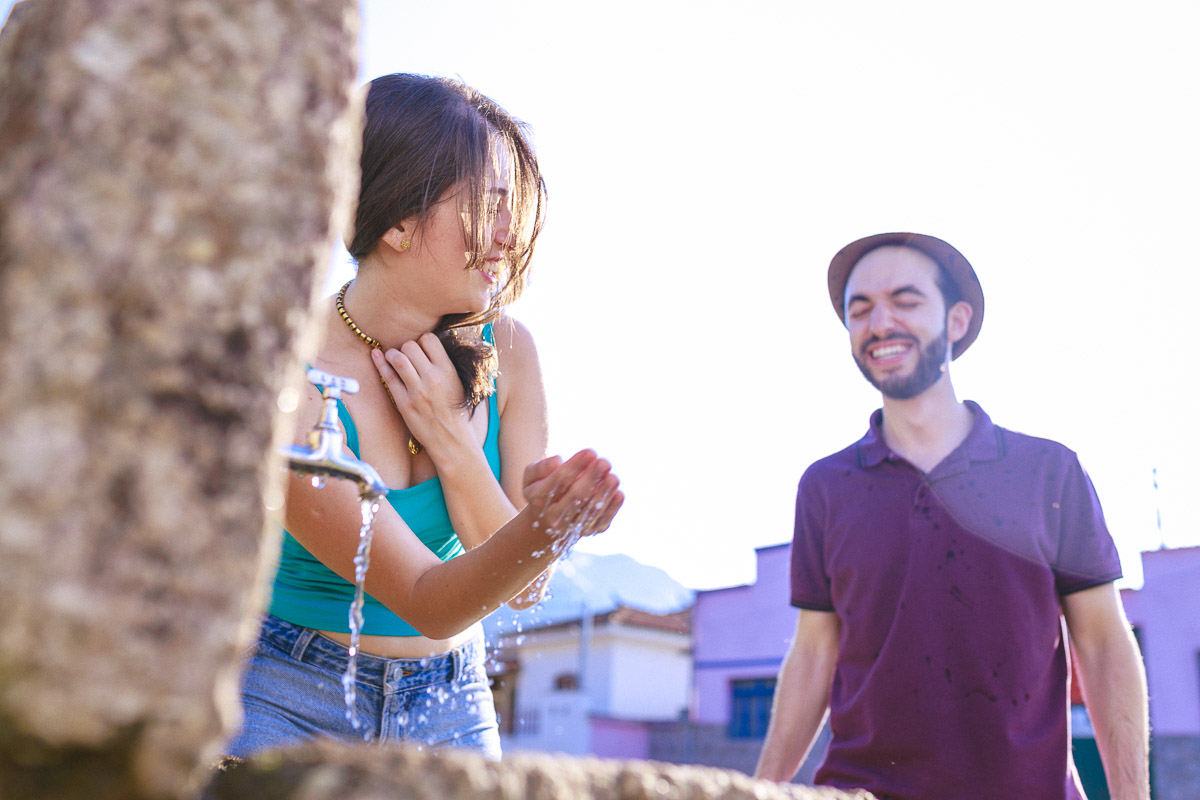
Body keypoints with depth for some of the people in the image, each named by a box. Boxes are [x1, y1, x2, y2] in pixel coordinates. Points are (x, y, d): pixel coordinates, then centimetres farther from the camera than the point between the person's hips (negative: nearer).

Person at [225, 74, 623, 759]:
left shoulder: (504, 351, -10)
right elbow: (426, 601, -26)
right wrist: (540, 528, -45)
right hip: (288, 703, -3)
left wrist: (451, 439, -22)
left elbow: (525, 588, -10)